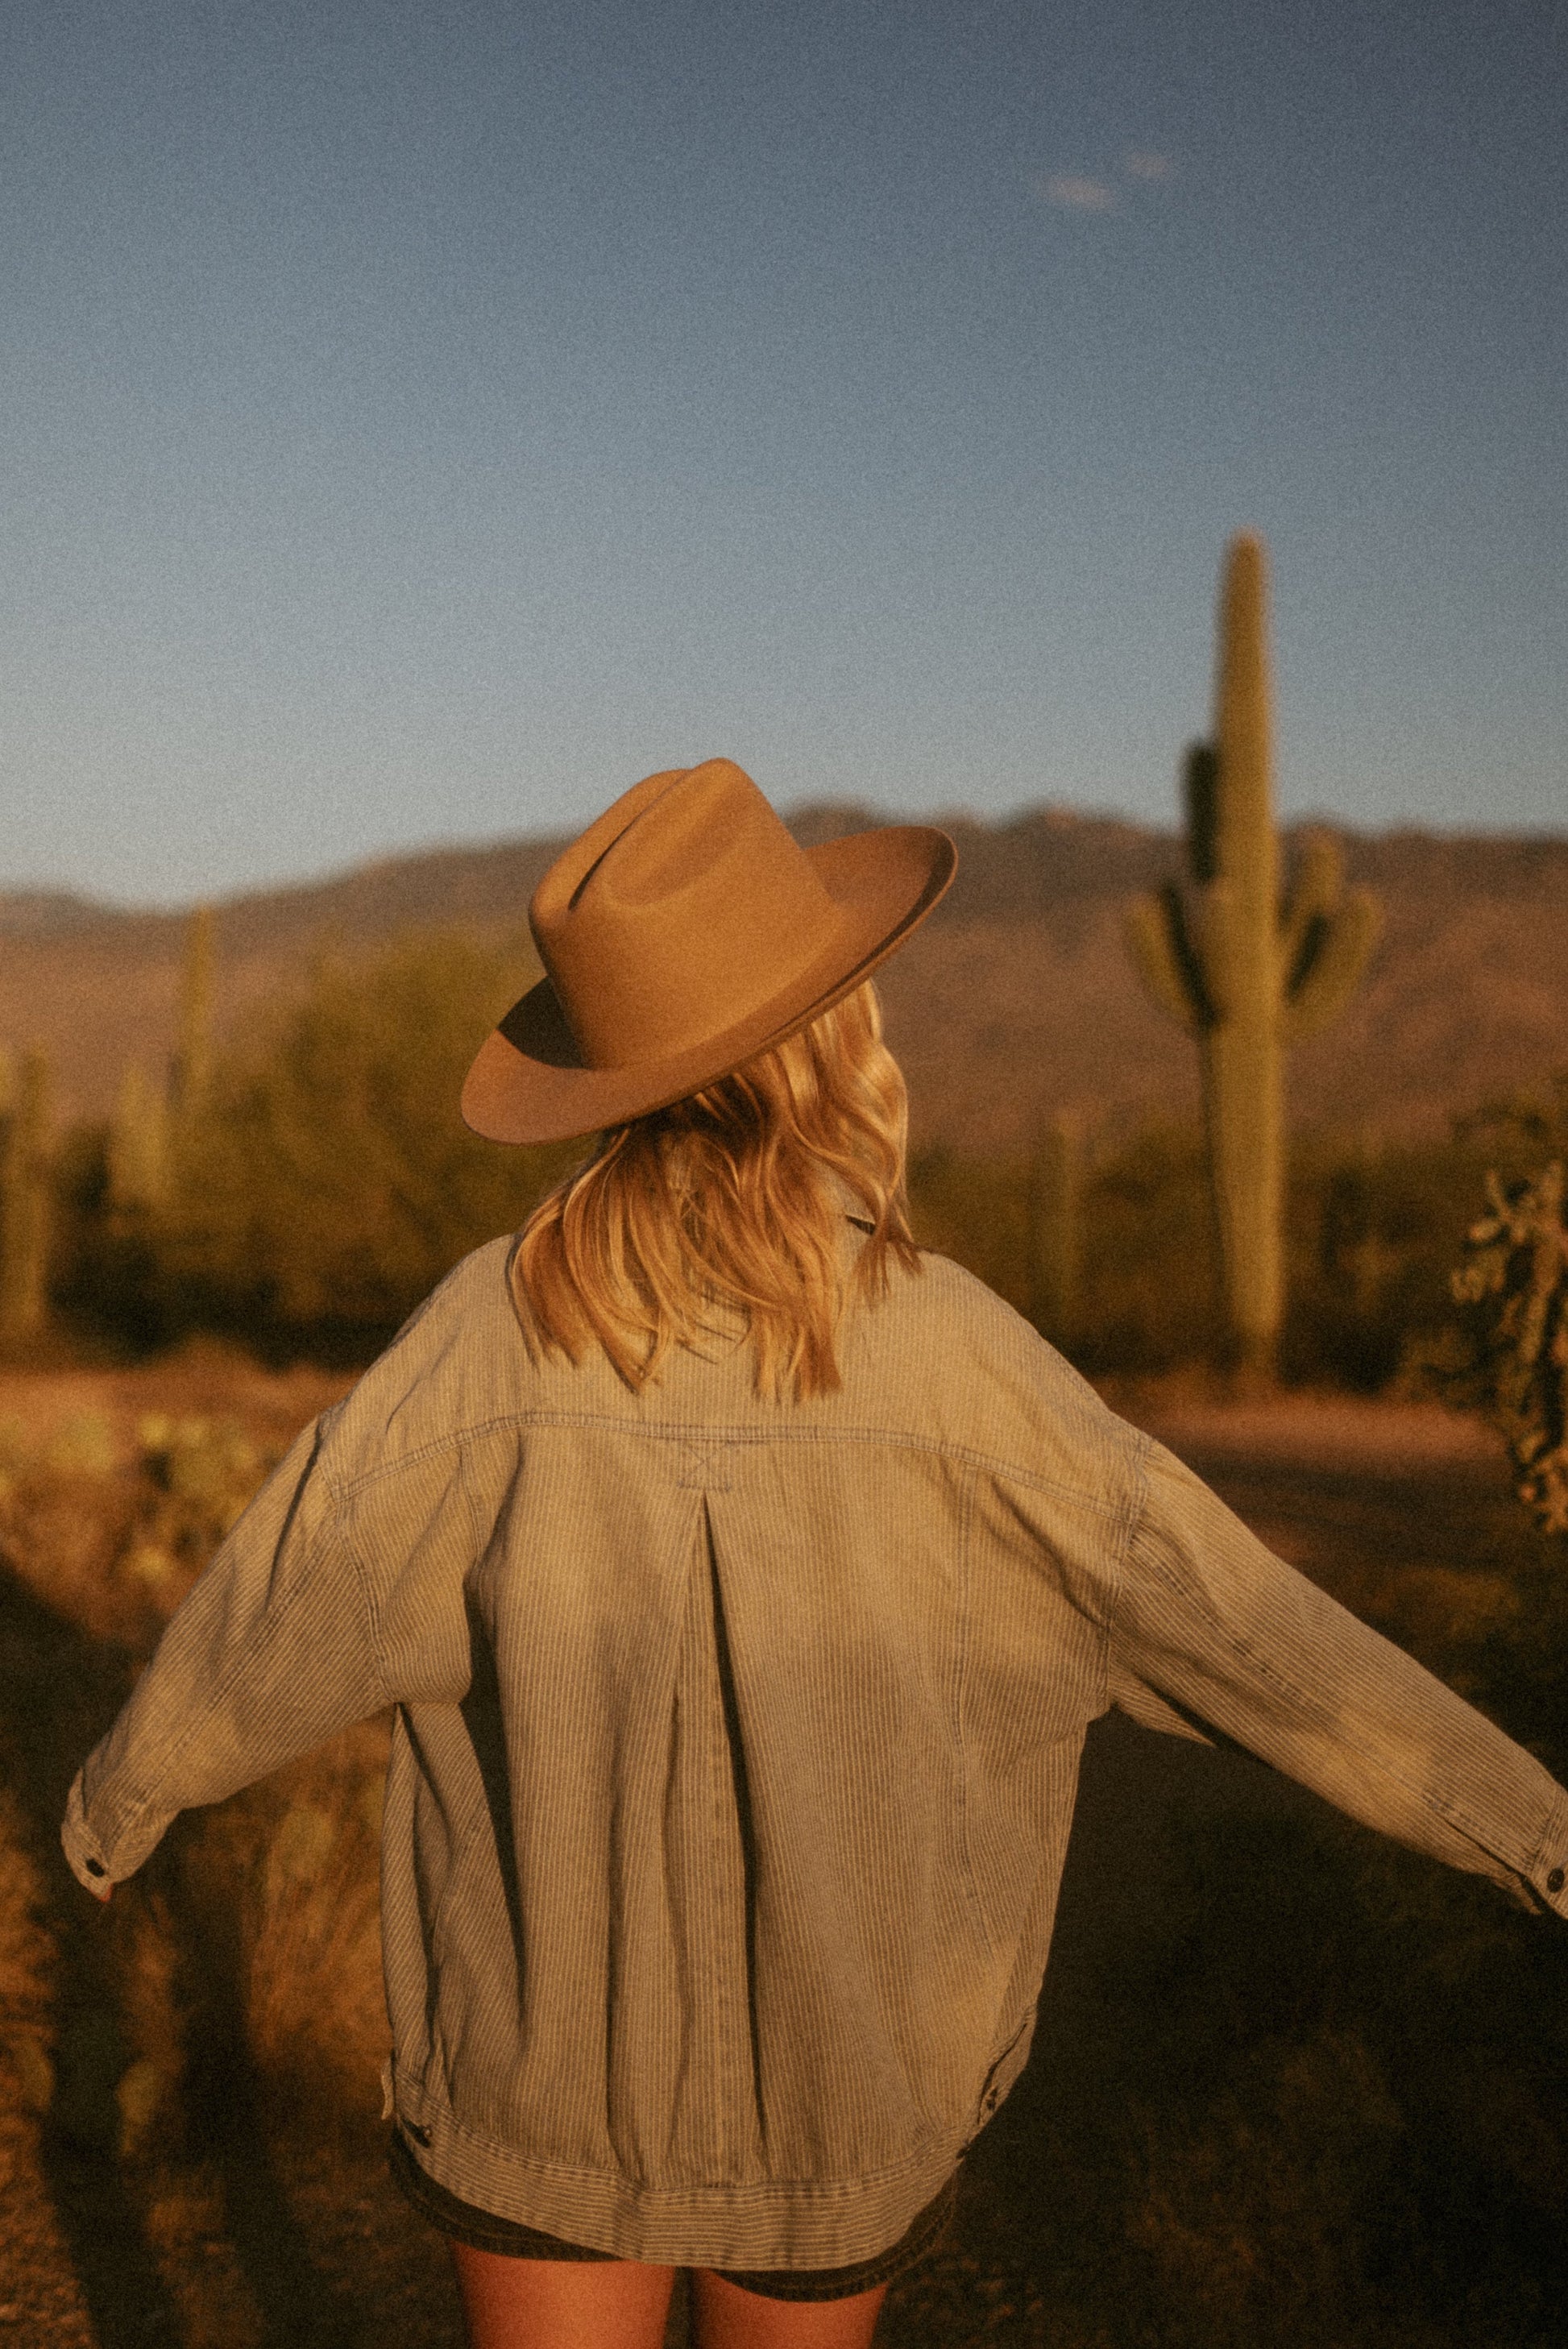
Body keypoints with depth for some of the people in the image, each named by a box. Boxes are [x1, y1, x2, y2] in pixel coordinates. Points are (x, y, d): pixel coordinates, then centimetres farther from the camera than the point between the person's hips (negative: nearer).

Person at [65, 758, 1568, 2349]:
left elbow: (286, 1601, -5)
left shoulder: (504, 1321, -16)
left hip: (539, 2035, 0)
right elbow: (1221, 1618, -13)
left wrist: (124, 1789, 14)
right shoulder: (939, 1349, -19)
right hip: (837, 2069, 0)